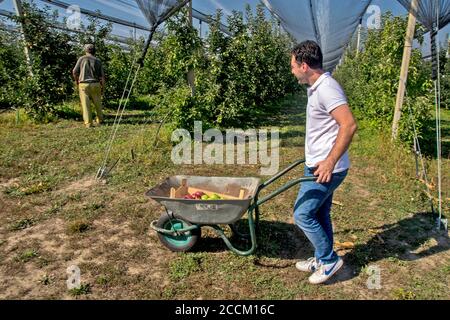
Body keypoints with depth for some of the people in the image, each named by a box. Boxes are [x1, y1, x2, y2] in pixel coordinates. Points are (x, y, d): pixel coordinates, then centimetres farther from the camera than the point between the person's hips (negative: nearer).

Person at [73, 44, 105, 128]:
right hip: (95, 84, 2)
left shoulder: (82, 59, 3)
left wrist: (77, 81, 16)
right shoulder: (98, 61, 7)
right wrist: (103, 88, 9)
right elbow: (102, 76, 2)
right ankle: (99, 120, 27)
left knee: (86, 104, 1)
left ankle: (88, 123, -2)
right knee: (97, 103, 17)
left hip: (84, 84, -2)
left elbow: (74, 72, -1)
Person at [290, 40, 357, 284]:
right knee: (320, 214, 18)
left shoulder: (326, 88, -20)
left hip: (326, 168, -10)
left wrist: (330, 162, -28)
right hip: (318, 165, 10)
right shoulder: (316, 87, 12)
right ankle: (322, 259, 34)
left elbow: (349, 125, -29)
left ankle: (329, 260, 17)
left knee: (302, 214, -2)